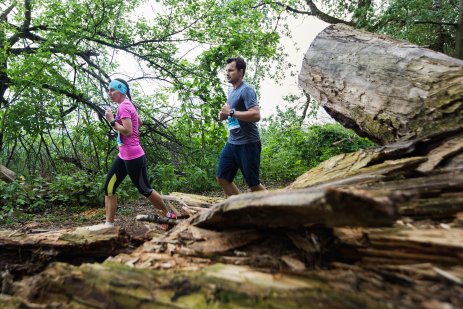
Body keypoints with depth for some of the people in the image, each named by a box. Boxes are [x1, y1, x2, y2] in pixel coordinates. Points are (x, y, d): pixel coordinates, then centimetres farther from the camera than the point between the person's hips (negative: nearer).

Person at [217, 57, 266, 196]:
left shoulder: (246, 90, -12)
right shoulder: (231, 90, 15)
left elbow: (256, 115, -25)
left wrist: (231, 112, -21)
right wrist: (223, 114, 5)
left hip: (248, 143, -9)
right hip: (232, 142, 9)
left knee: (253, 183, 0)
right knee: (222, 178, 8)